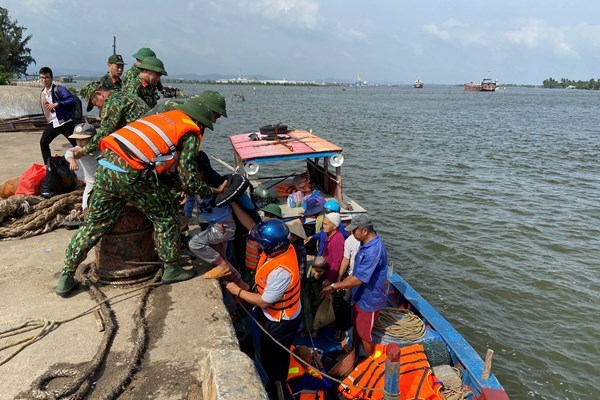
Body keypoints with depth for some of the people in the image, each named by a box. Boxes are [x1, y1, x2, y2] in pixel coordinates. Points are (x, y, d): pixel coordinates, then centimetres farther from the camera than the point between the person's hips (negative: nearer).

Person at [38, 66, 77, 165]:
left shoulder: (59, 89, -9)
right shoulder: (42, 93, 13)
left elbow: (73, 100, -22)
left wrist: (58, 104, -30)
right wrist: (47, 119, 19)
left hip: (65, 122, -7)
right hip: (51, 124, 7)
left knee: (77, 144, -8)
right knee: (43, 142, 6)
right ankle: (47, 165, 17)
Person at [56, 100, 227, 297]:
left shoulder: (165, 117, 28)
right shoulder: (190, 134, 5)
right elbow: (189, 181, -1)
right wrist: (213, 191, 16)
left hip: (105, 165, 7)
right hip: (131, 174, -7)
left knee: (94, 223, 18)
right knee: (166, 217, 13)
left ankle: (66, 277, 25)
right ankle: (171, 269, 21)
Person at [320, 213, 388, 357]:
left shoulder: (374, 251, -35)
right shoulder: (366, 243, -3)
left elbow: (358, 280, -31)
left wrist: (333, 286, -24)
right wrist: (342, 282, 8)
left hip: (369, 299, -9)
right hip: (361, 295, 9)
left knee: (364, 334, 12)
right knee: (356, 325, 26)